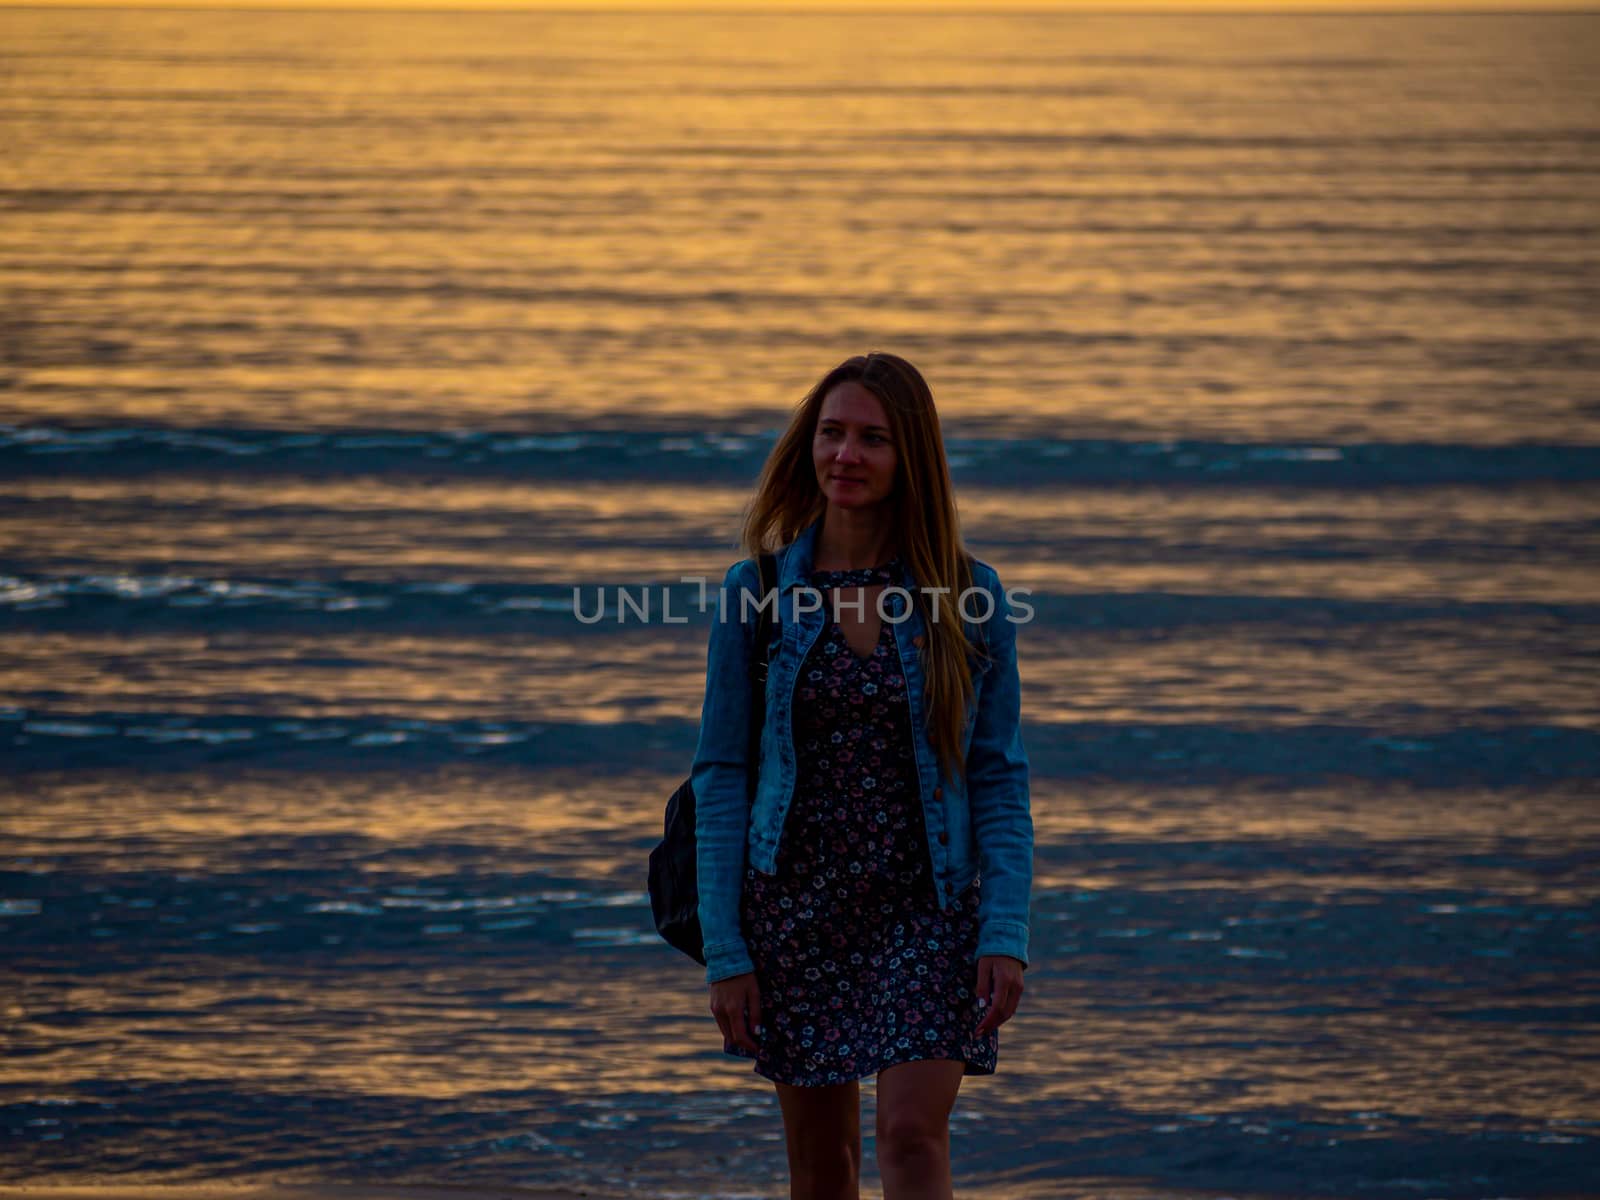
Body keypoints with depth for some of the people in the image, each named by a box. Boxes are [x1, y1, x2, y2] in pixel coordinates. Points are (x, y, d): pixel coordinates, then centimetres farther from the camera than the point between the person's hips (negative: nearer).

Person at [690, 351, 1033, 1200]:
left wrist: (1006, 933, -10)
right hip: (798, 906, 1)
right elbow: (720, 778, 1)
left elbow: (1000, 778, 1)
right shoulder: (757, 590, -1)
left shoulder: (968, 596, -1)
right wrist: (724, 948, -5)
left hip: (929, 907, -1)